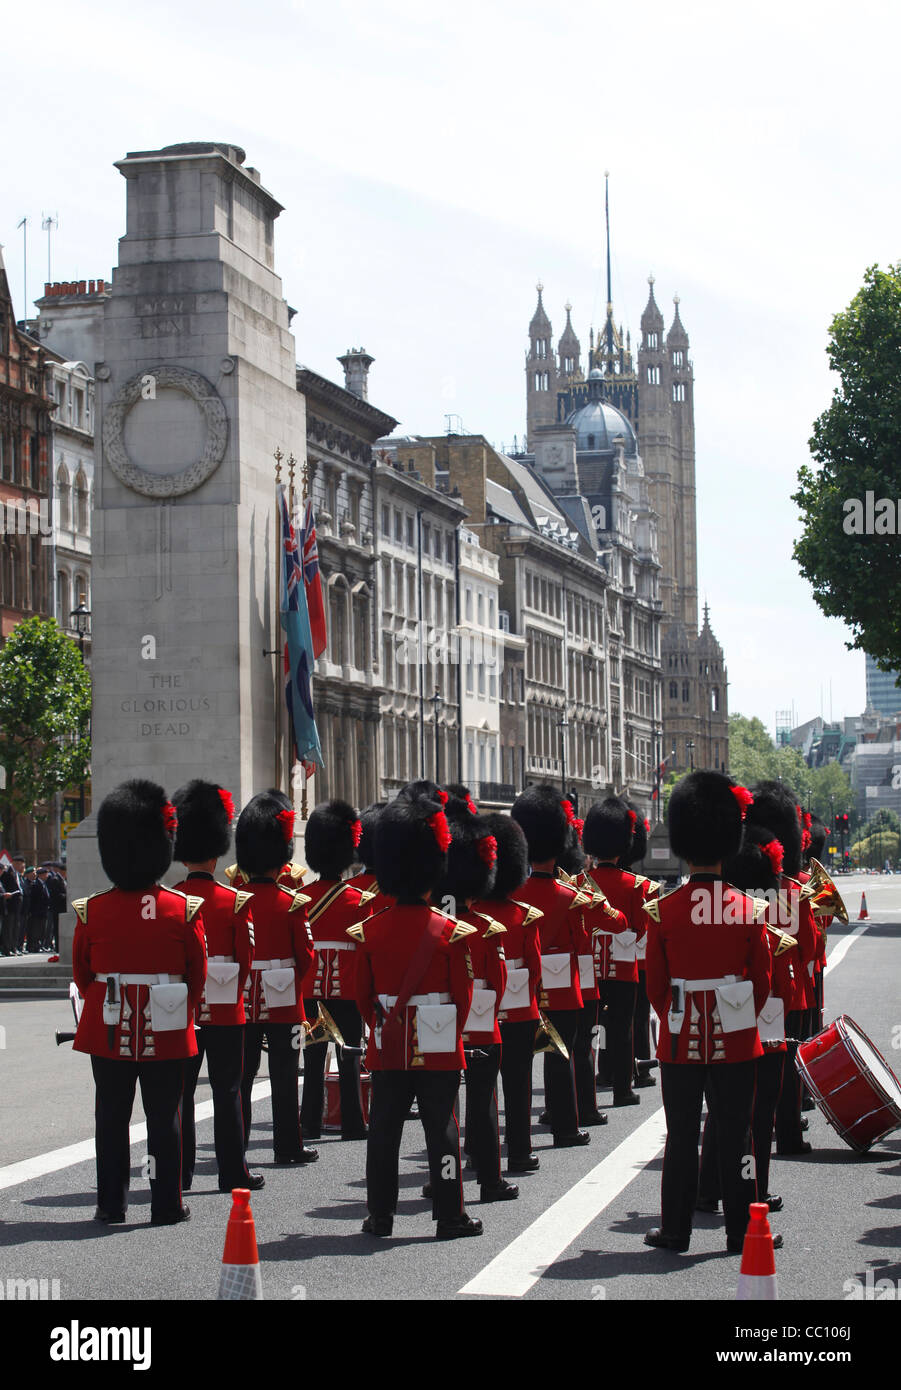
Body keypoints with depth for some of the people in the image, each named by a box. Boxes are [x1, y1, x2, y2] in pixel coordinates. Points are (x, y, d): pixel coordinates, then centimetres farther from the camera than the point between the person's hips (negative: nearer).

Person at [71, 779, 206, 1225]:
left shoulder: (91, 910, -6)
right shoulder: (184, 909, -7)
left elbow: (81, 974, 4)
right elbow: (197, 973, 0)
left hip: (108, 1032, 1)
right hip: (166, 1033, -1)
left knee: (111, 1116, 10)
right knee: (163, 1117, 7)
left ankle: (111, 1204, 15)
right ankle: (167, 1205, 11)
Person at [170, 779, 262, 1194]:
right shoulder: (236, 902, -8)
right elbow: (246, 959, -3)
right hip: (225, 1011, -2)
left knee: (179, 1091, 8)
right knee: (226, 1091, 5)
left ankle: (178, 1172, 10)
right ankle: (233, 1172, 8)